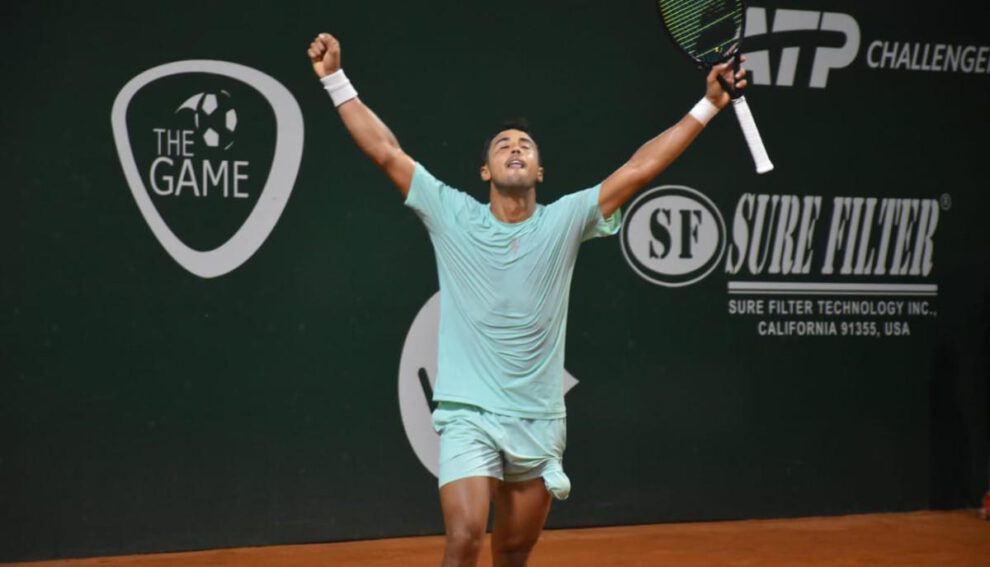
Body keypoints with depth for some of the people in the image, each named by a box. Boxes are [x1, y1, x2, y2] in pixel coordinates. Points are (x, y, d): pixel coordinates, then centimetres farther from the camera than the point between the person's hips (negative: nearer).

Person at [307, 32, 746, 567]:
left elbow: (639, 168, 1)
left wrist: (708, 105, -3)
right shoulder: (453, 216, 2)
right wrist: (336, 80, -7)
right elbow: (386, 151, -2)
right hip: (469, 415, -2)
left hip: (539, 421, 3)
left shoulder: (564, 220, 4)